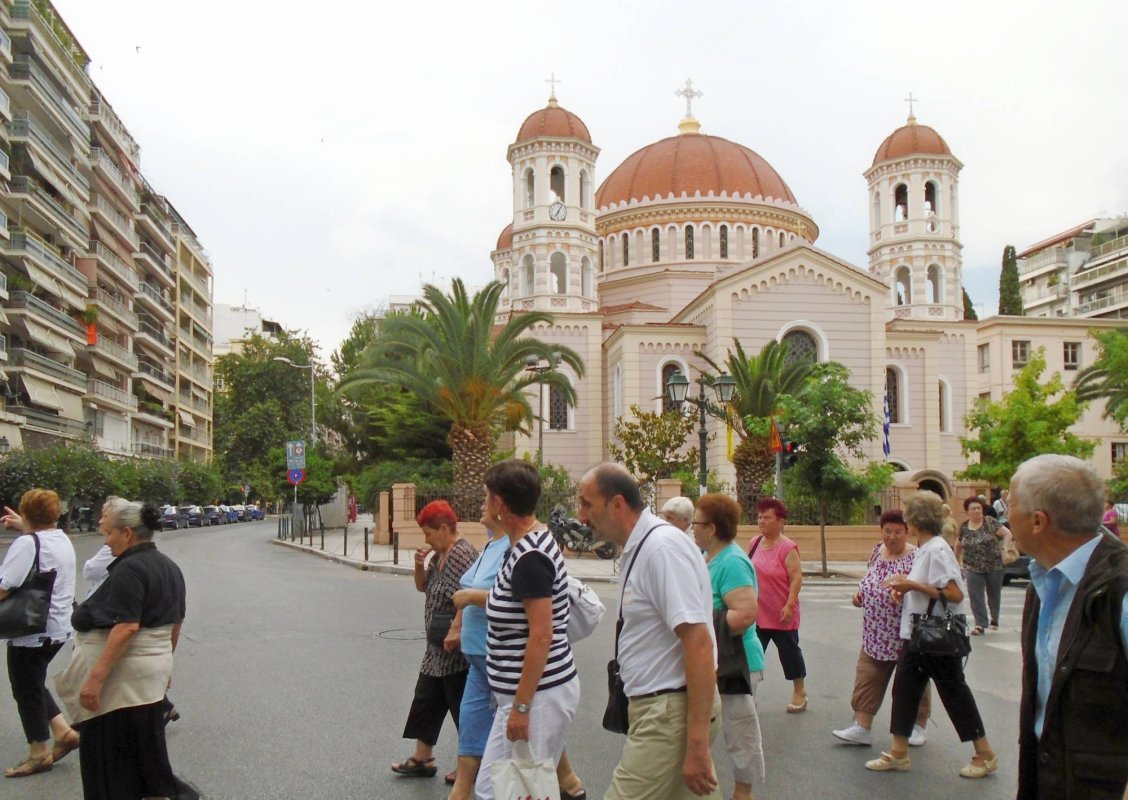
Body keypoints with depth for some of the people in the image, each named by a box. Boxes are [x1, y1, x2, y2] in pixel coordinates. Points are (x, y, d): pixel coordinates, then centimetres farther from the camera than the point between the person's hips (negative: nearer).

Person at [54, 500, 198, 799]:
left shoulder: (129, 569, -17)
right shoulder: (169, 566, 11)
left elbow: (126, 628, -24)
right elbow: (176, 623, 17)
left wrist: (95, 678, -24)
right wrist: (165, 662, 25)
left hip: (124, 673, -9)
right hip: (155, 667, 9)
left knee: (111, 750, 2)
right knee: (145, 744, 16)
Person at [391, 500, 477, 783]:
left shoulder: (462, 554, -21)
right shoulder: (439, 554, 9)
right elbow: (422, 586, 19)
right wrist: (419, 565, 0)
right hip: (437, 648, 10)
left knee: (463, 709, 2)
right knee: (425, 702, 16)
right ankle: (422, 759, 28)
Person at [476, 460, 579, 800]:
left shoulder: (529, 558, -20)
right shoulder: (534, 540, 9)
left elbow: (541, 636, -23)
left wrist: (521, 706, -22)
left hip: (538, 693, -10)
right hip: (521, 690, 10)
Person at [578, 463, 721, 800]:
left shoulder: (663, 547, -19)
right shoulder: (640, 547, 10)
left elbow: (699, 644, -24)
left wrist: (697, 743, -24)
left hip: (671, 712, -9)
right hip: (661, 707, 9)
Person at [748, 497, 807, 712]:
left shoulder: (787, 547, -16)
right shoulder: (755, 543, 4)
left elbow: (797, 578, -18)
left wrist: (789, 605, -24)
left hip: (781, 615, -5)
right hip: (757, 613, 6)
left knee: (789, 652, 10)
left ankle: (799, 693, 29)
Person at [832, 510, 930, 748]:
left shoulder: (916, 557, -14)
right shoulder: (877, 550, 7)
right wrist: (860, 591, 5)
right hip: (877, 634, 6)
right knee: (867, 677, 4)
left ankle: (919, 726, 26)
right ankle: (862, 726, 9)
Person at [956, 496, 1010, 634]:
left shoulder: (990, 522, -6)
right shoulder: (964, 527, 3)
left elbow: (1007, 533, -11)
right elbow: (958, 546, 18)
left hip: (994, 566, -2)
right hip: (973, 568, 2)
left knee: (994, 594, 13)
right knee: (975, 596, -7)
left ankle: (994, 620, 34)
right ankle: (980, 624, -5)